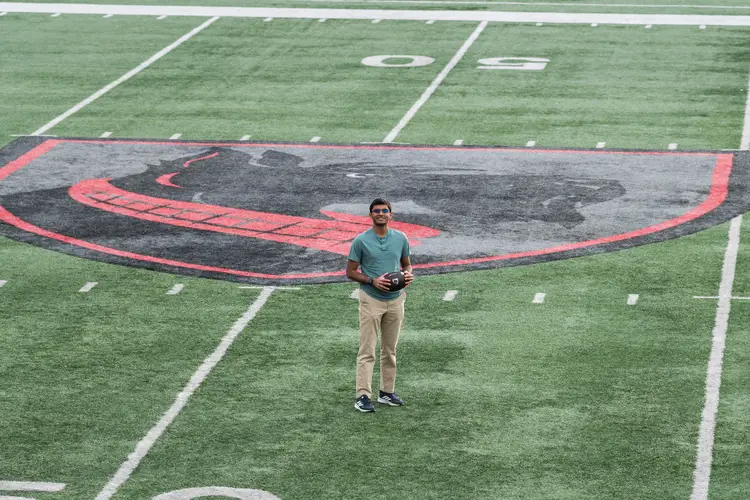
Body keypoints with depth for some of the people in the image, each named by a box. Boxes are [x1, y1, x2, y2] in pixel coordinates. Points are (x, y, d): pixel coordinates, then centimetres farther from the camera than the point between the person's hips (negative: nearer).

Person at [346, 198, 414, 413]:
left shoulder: (401, 238, 4)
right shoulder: (361, 241, -7)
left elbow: (407, 264, 16)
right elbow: (350, 272, -3)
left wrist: (408, 274, -8)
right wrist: (372, 281, -18)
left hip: (395, 300, 4)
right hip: (371, 300, -4)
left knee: (390, 350, 12)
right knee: (367, 351, -7)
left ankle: (387, 392, 21)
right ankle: (363, 396, -9)